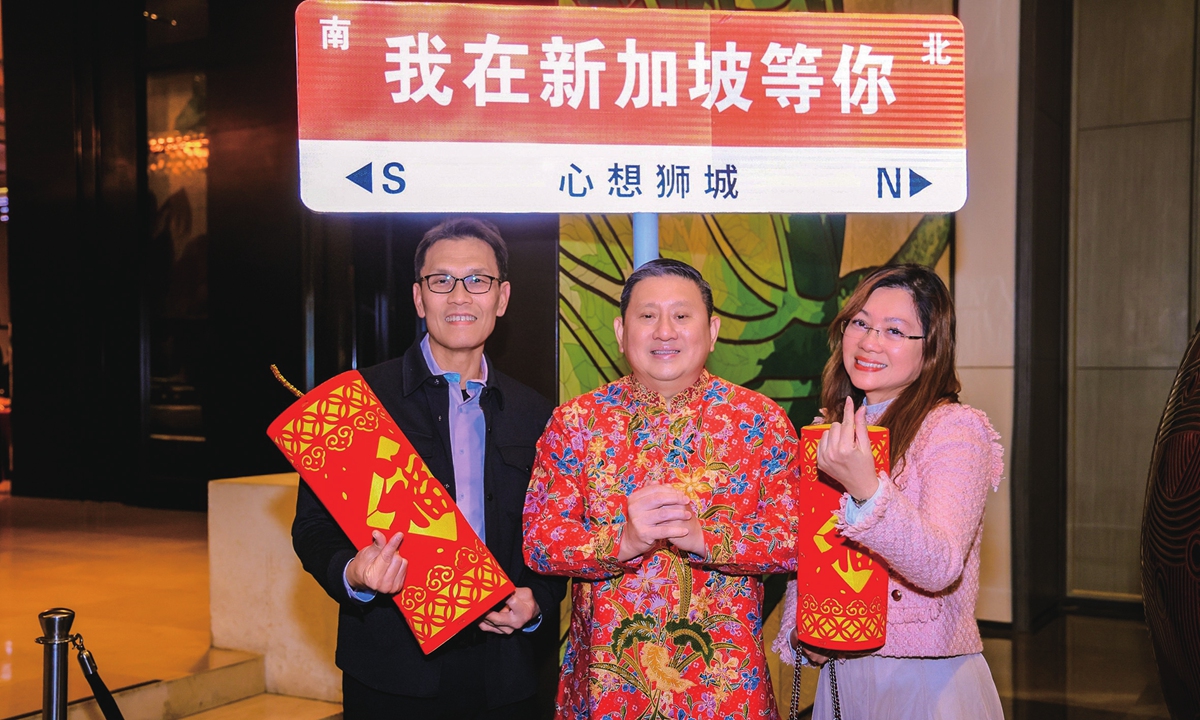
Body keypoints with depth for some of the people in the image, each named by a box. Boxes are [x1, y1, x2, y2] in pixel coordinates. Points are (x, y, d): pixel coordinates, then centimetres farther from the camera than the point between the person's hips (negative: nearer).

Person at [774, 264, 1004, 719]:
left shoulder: (956, 429, -14)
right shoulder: (831, 433, 5)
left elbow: (940, 568, -26)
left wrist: (866, 489, -39)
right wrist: (799, 631, -3)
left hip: (925, 681, -5)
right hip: (838, 671, 6)